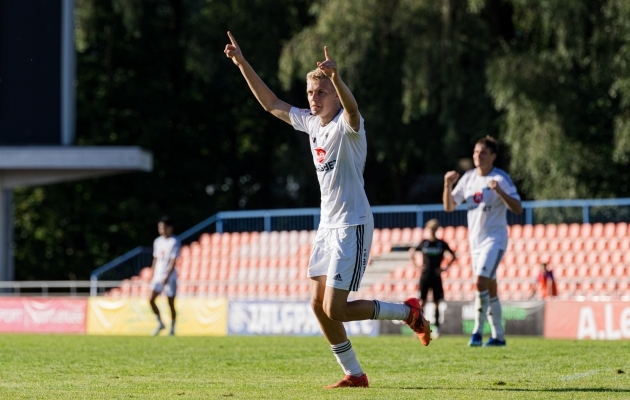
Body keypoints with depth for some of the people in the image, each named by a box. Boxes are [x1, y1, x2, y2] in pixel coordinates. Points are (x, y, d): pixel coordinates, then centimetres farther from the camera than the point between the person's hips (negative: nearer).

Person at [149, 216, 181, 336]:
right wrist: (153, 276, 14)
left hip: (170, 277, -6)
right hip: (158, 276, 6)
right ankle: (160, 323, 9)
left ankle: (172, 328, 10)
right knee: (151, 300, -7)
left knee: (171, 303, 0)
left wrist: (166, 277, -21)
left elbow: (173, 261, -14)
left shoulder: (174, 242, -9)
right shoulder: (157, 241, 11)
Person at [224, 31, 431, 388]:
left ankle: (408, 312, 7)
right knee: (319, 305, 4)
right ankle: (354, 375, 14)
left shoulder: (347, 126, -15)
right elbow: (271, 103, 16)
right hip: (328, 225, 8)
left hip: (352, 226, -8)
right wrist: (243, 64, 9)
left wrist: (335, 76, -57)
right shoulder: (310, 122, 8)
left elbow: (352, 108, -39)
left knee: (336, 310, -12)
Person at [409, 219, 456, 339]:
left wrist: (446, 267, 1)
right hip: (424, 276, 0)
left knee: (436, 303, 1)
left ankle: (437, 328, 3)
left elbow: (453, 256, 10)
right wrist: (416, 264, 6)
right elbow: (412, 251, 17)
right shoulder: (424, 243, 3)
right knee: (421, 303, -3)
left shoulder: (441, 244, 1)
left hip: (436, 276, 0)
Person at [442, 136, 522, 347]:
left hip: (494, 239, -7)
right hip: (475, 241, 7)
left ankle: (478, 331, -15)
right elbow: (449, 207, 11)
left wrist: (499, 191, -30)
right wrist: (448, 185, -6)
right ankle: (498, 336, 17)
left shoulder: (501, 178, -10)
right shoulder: (468, 178, 8)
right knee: (489, 289, 11)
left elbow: (518, 209, -16)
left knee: (481, 282, -21)